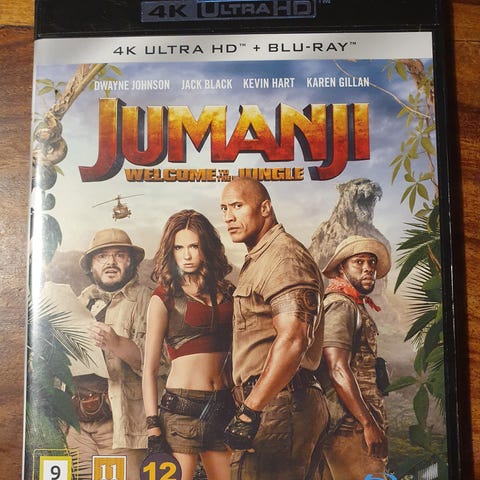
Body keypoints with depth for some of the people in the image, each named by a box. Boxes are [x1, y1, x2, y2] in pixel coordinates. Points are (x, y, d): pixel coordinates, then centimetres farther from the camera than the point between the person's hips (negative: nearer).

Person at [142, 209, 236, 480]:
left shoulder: (226, 293, 9)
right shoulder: (165, 297, -1)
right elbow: (149, 368, -2)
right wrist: (153, 425, -7)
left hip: (224, 407, 4)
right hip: (182, 406, -3)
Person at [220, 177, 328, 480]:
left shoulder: (283, 255, -11)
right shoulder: (258, 260, 20)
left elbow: (292, 341, -23)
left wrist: (250, 411, -23)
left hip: (277, 406, -10)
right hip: (275, 406, 10)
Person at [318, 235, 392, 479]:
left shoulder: (356, 307, 19)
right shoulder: (341, 306, -12)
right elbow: (337, 370, -21)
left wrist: (374, 421, 19)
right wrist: (369, 424, -19)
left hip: (356, 424, 10)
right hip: (352, 426, -10)